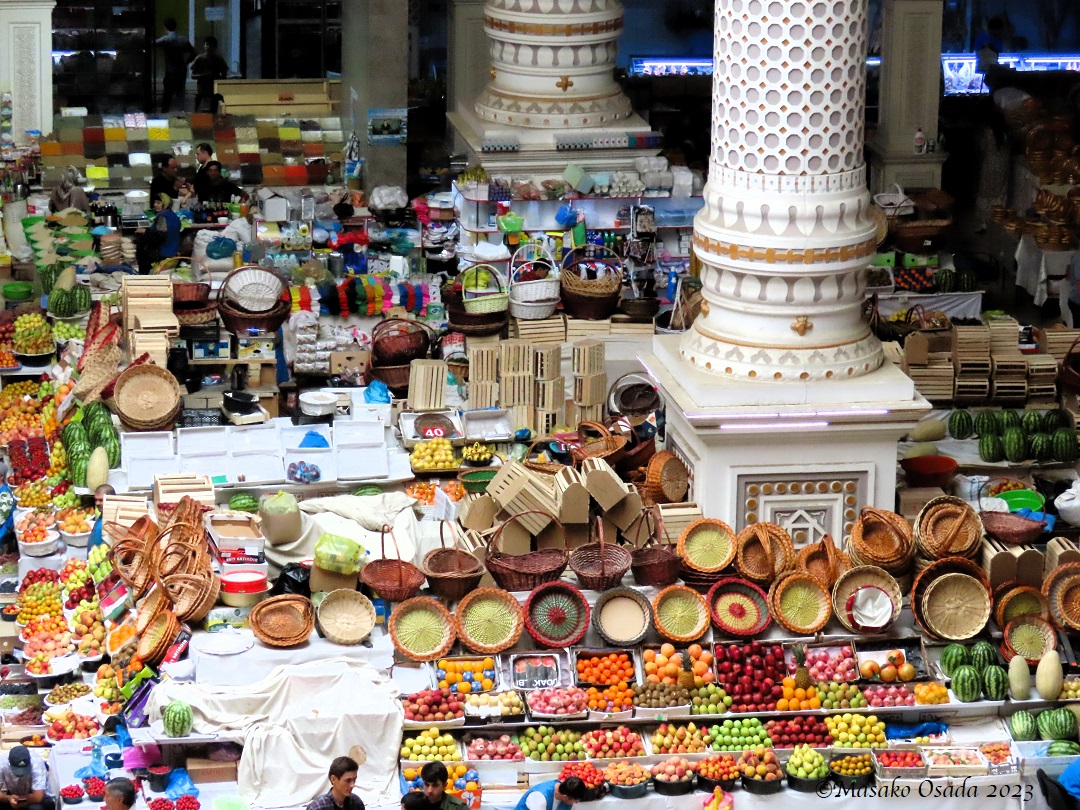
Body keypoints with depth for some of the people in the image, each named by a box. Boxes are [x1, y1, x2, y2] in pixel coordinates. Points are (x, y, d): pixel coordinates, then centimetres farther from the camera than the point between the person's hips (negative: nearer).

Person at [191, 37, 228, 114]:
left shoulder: (219, 59, 3)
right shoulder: (199, 58, 3)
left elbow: (224, 76, 6)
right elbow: (193, 75, 5)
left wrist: (214, 76, -14)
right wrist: (202, 75, -15)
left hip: (214, 91, 0)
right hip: (200, 91, 0)